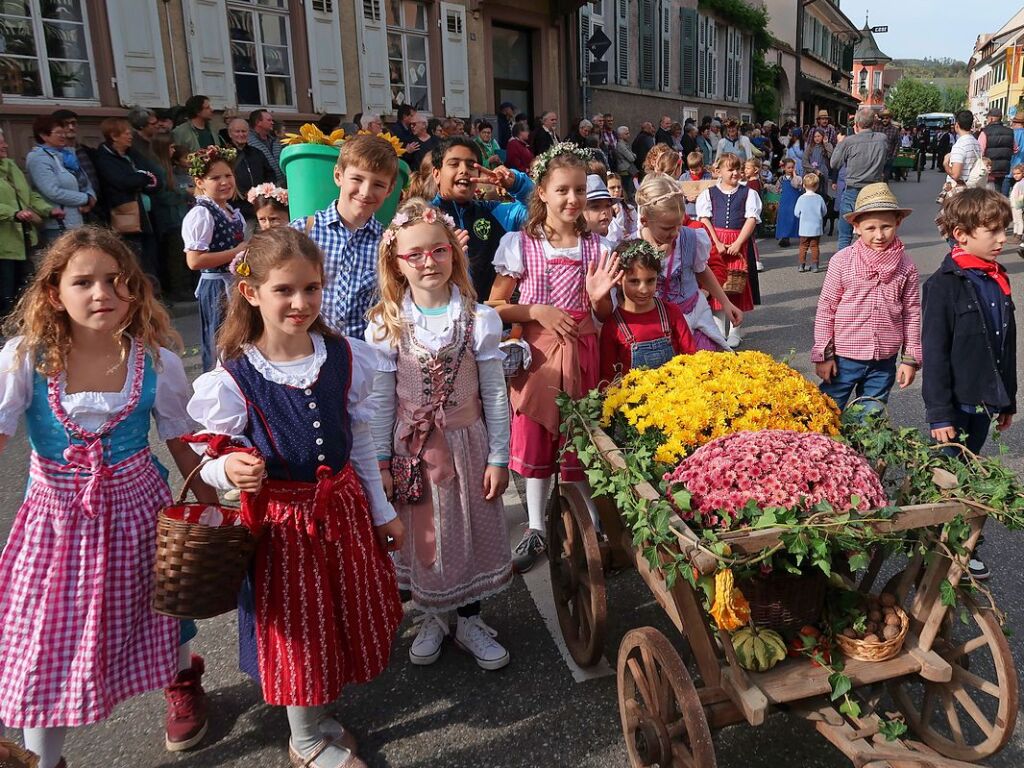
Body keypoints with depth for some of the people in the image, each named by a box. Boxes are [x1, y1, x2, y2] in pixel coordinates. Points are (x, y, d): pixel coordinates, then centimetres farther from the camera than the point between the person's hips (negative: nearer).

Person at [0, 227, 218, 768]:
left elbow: (181, 445, -2)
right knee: (45, 642, 8)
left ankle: (182, 681, 55)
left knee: (159, 609, 19)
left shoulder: (157, 362, -14)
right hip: (56, 515, 0)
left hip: (134, 509, 0)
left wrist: (213, 508, 3)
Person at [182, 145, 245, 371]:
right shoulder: (201, 213, -15)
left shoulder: (233, 212, 11)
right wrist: (236, 252, -18)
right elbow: (194, 261, -23)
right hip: (216, 288, -8)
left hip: (236, 284, 8)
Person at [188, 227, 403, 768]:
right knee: (298, 627, 11)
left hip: (343, 504, 4)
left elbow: (360, 442, 5)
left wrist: (381, 511, 10)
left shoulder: (346, 358, -6)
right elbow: (212, 460, -7)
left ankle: (316, 720, 44)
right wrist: (230, 472, -31)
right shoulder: (232, 377, -17)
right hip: (280, 518, -4)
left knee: (346, 617, 17)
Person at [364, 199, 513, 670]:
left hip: (467, 441, 0)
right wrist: (380, 461, -2)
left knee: (471, 531, 11)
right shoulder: (386, 325, -7)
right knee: (422, 535, 12)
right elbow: (381, 398, -2)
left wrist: (498, 457, -4)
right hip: (412, 449, 0)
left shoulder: (479, 320, -8)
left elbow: (495, 393, -4)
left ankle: (468, 622, 33)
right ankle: (432, 618, 36)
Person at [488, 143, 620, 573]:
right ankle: (536, 529, 26)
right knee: (535, 443, 8)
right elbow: (494, 306, -2)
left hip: (581, 355, 2)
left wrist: (598, 297, -12)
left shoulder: (595, 247, 3)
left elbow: (605, 313, 9)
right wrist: (536, 312, -16)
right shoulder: (520, 244, -4)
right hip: (538, 355, -1)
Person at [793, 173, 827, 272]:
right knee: (815, 246, 6)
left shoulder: (801, 198, -7)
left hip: (804, 229, 0)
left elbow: (796, 213, -3)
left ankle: (802, 265, 9)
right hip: (816, 228, 0)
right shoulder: (819, 198, -5)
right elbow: (824, 212, 4)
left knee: (803, 246, 9)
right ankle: (816, 265, 4)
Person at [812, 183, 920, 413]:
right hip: (844, 357, -2)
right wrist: (823, 354, -5)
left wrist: (910, 358, 4)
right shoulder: (842, 261, -10)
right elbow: (826, 308, -5)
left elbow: (912, 313, 3)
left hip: (884, 361, 2)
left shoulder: (906, 266, -3)